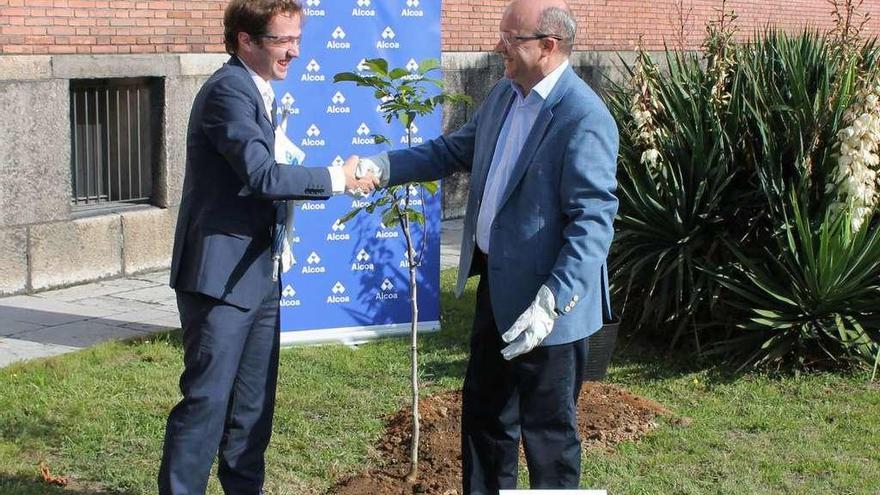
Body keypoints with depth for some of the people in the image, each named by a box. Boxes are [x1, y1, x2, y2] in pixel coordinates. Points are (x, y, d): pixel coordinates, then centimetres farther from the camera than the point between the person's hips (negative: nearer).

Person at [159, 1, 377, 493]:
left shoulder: (257, 91, 15)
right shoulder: (229, 89, -16)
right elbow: (263, 176, -24)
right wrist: (337, 177, -15)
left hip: (257, 274, 9)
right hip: (222, 274, -9)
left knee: (253, 405, 14)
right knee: (207, 402, -5)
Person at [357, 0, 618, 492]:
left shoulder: (584, 119, -22)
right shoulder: (504, 95, 5)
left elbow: (594, 223, -25)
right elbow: (455, 149, 15)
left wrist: (551, 304, -30)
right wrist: (382, 166, 1)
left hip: (546, 301, -9)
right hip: (496, 286, 9)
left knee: (548, 430, 7)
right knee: (483, 412, 22)